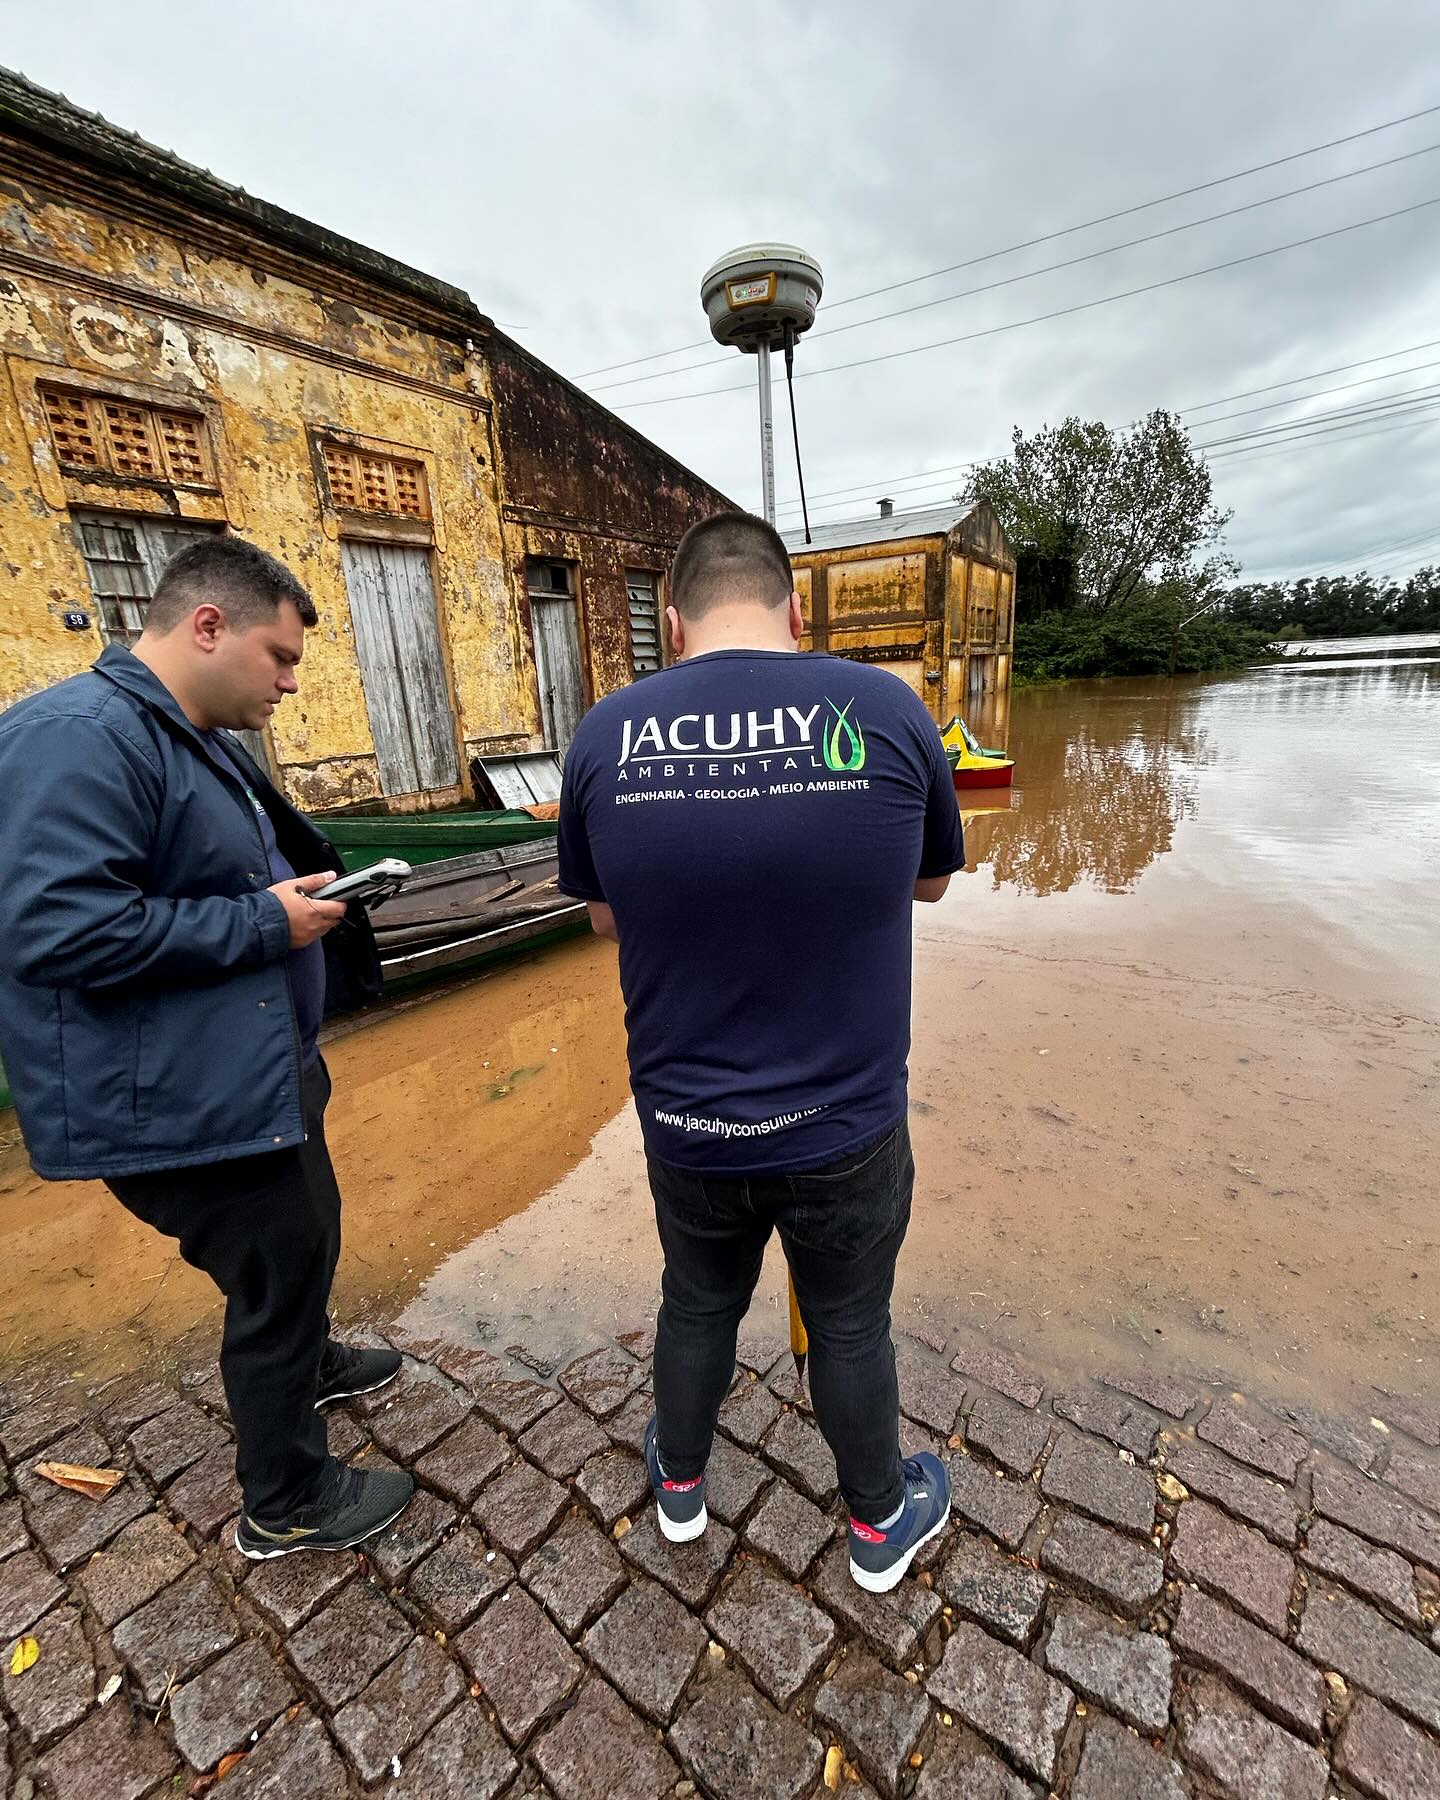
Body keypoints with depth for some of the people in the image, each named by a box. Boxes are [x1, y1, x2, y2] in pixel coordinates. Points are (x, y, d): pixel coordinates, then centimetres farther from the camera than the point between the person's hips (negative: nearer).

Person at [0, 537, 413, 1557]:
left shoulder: (201, 739, 12)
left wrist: (299, 891, 5)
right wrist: (266, 923, -23)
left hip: (251, 1072, 10)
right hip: (182, 1100, -10)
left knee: (302, 1244, 28)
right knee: (278, 1273, 8)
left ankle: (310, 1363, 57)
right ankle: (287, 1506, 34)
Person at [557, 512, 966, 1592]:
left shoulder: (604, 736, -10)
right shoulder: (886, 709, -14)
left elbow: (606, 916, 3)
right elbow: (933, 879, 3)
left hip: (686, 1126, 2)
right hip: (846, 1126, -1)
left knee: (698, 1304, 28)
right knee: (850, 1326, 24)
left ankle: (681, 1483, 55)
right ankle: (881, 1523, 51)